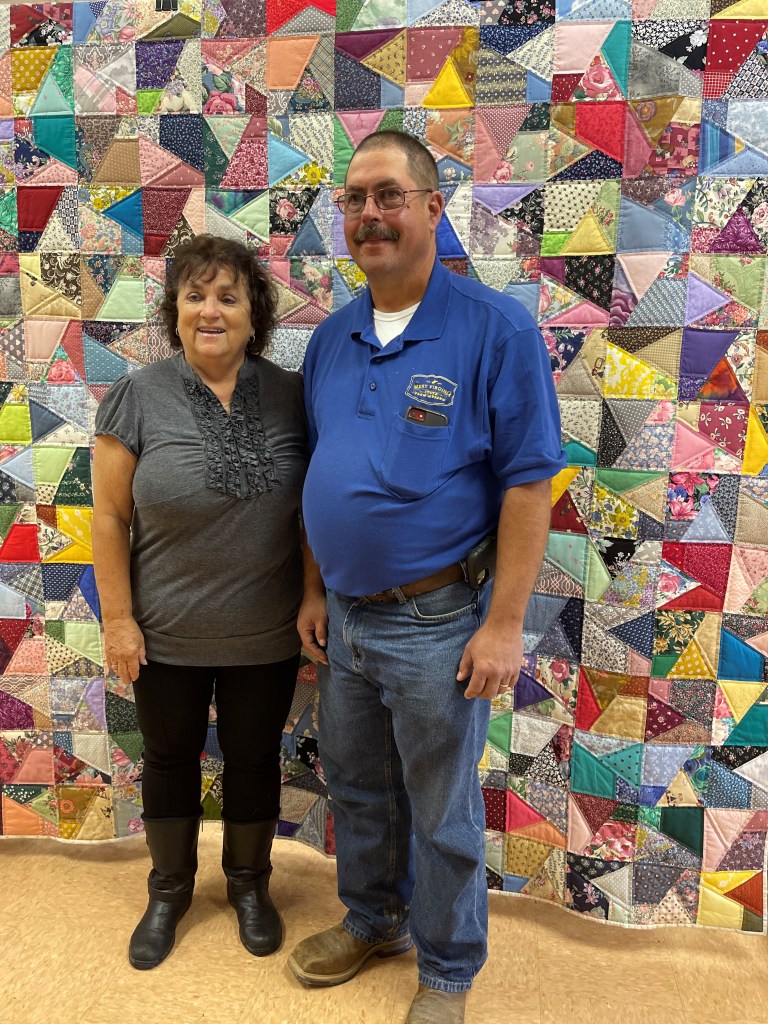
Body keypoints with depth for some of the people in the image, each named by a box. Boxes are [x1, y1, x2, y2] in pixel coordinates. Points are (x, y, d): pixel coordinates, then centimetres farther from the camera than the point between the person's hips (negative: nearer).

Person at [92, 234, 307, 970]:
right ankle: (169, 890, 41)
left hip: (266, 635, 1)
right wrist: (118, 617, -8)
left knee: (253, 759, 17)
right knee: (170, 759, 17)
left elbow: (313, 505, 2)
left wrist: (315, 602, 2)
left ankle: (249, 884, 41)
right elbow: (109, 515, -7)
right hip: (168, 636, -1)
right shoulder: (138, 396, -9)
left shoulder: (289, 395, -4)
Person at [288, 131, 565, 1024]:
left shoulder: (495, 329, -13)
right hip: (346, 617, 6)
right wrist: (314, 590, 11)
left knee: (442, 815, 12)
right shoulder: (331, 338, 6)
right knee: (356, 790, 23)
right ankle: (373, 921, 49)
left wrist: (504, 624, -17)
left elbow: (527, 485, -15)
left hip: (436, 624, -6)